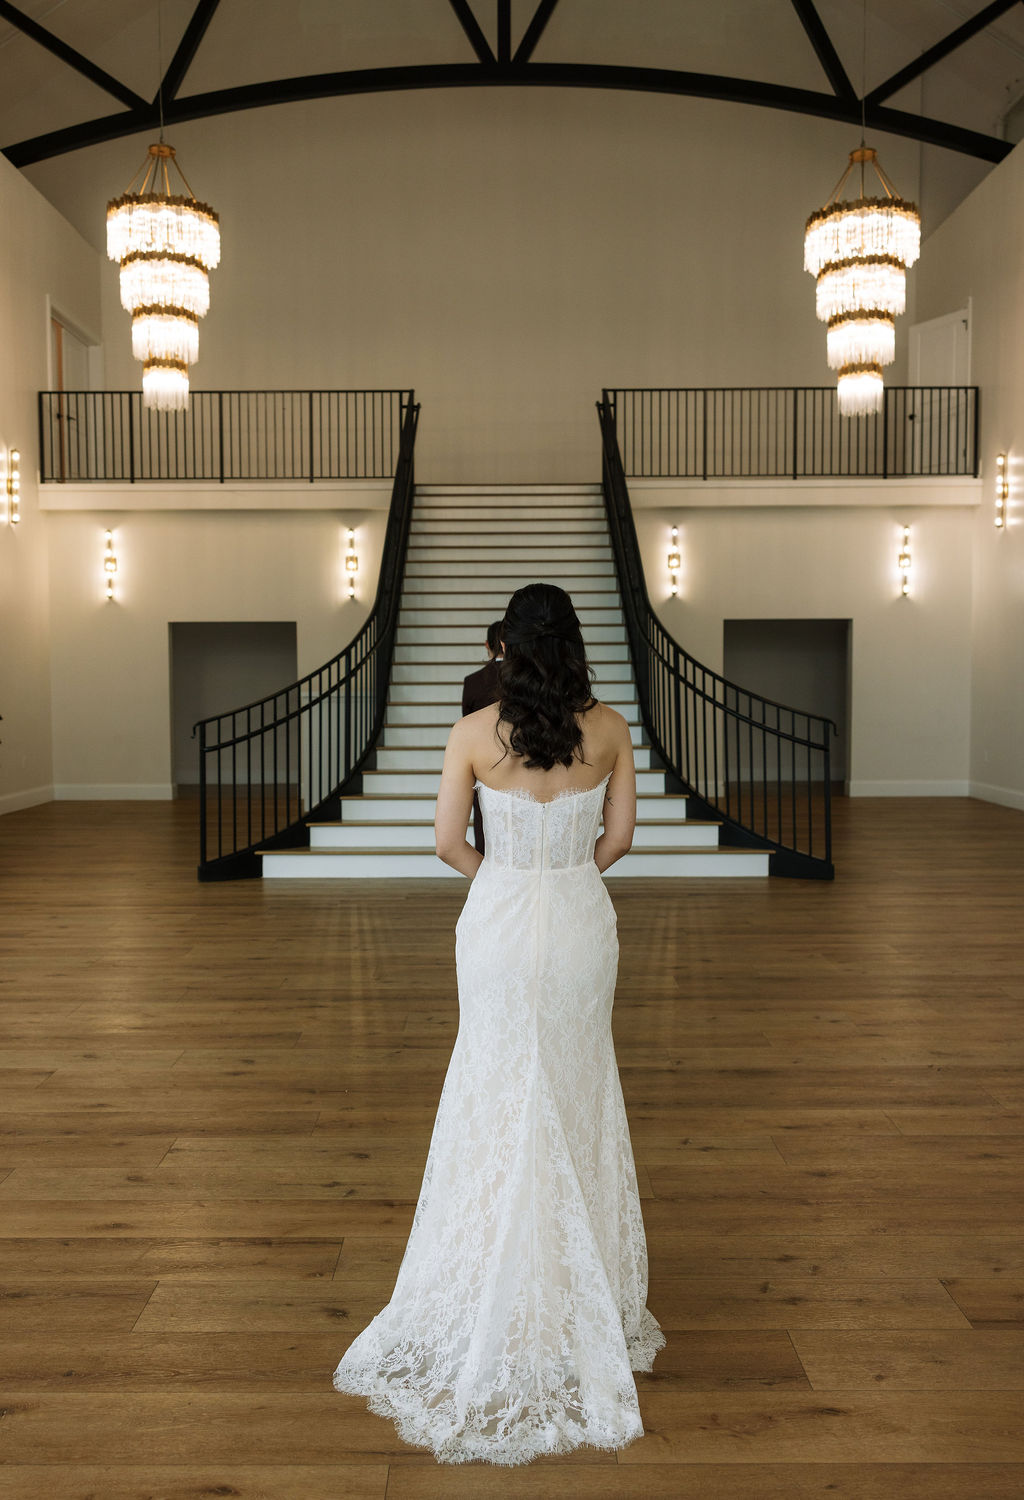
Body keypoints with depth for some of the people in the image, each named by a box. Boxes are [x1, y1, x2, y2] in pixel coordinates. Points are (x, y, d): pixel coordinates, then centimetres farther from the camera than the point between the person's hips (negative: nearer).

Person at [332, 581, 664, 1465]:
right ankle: (586, 1288, 33)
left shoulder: (475, 732, -12)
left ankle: (502, 1302, 25)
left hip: (500, 925, -2)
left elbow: (448, 843, -7)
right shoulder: (609, 729, -6)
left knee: (501, 1099, 13)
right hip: (582, 924, 2)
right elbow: (619, 837, 1)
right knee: (577, 1093, 18)